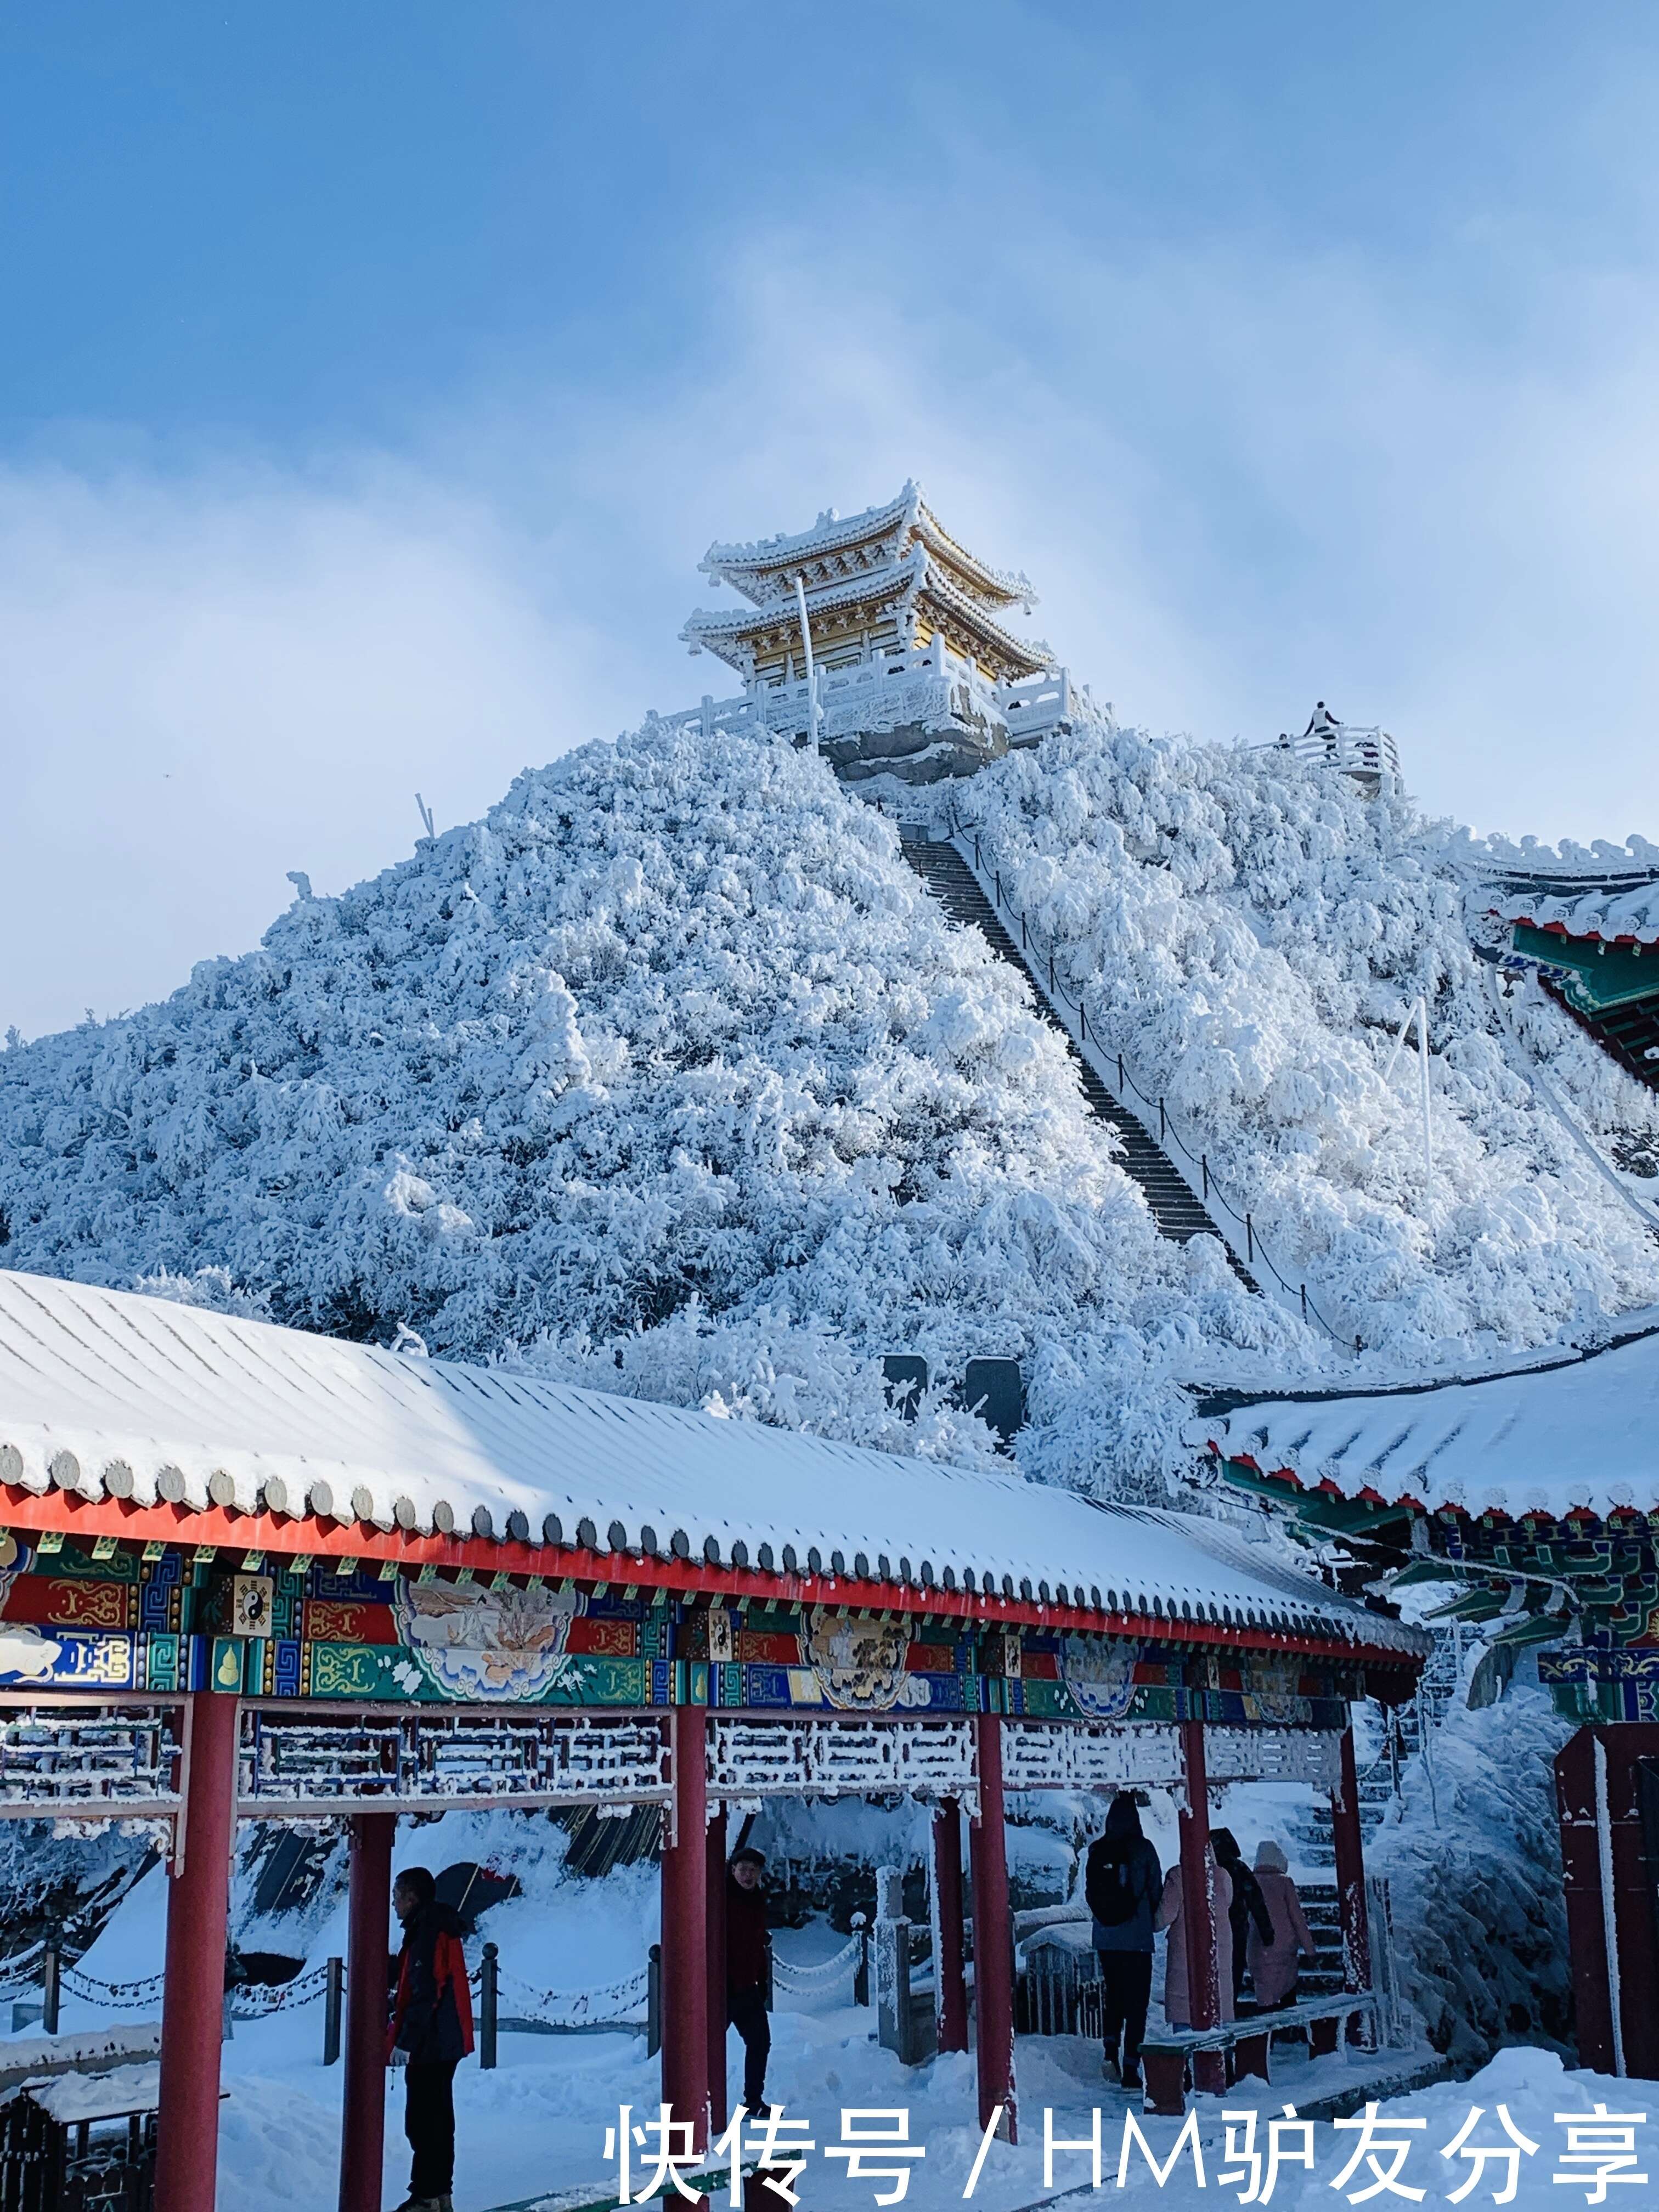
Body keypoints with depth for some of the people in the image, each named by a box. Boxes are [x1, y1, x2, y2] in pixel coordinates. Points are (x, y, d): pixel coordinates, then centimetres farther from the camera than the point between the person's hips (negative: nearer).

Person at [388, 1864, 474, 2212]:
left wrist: (406, 2040, -21)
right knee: (438, 2120, 14)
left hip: (429, 2044, -10)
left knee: (423, 2123, -6)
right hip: (446, 2043, 10)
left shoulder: (427, 1932, -17)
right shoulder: (439, 1927, 15)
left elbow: (426, 1992, -22)